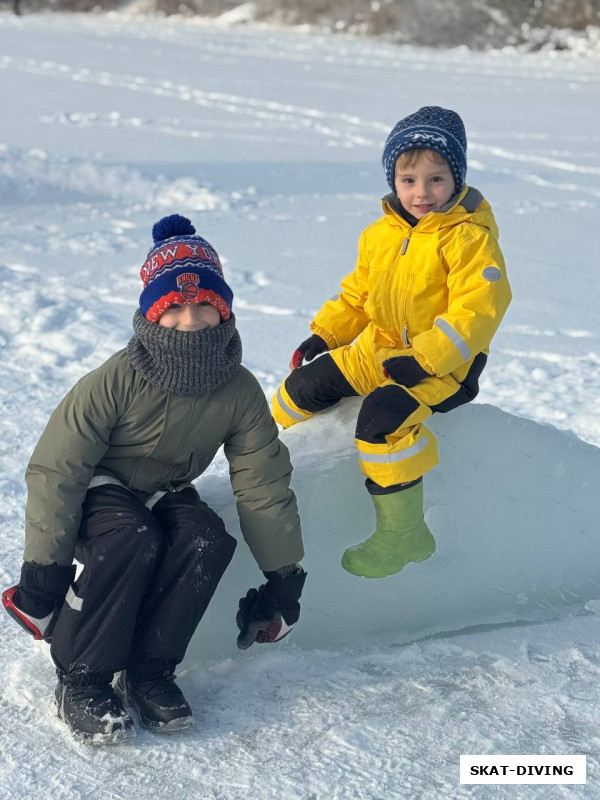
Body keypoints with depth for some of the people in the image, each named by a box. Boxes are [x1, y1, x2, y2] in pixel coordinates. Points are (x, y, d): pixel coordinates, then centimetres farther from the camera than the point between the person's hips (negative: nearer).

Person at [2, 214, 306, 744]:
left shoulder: (239, 390, -15)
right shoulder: (116, 381, -27)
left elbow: (264, 487, -6)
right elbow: (55, 470, -22)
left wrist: (284, 579, -3)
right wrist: (42, 573, -23)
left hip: (167, 494, 4)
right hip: (97, 491, -4)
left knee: (209, 540, -27)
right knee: (133, 538, -35)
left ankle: (151, 669, -11)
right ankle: (82, 679, -19)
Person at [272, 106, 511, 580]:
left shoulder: (469, 238, -15)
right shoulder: (380, 235, 8)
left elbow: (477, 309, -23)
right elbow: (357, 294, 21)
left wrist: (422, 360, -27)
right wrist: (324, 333, 9)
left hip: (440, 366, -8)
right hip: (376, 350, 8)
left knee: (383, 417, -32)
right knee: (304, 385, 5)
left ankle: (402, 535, -21)